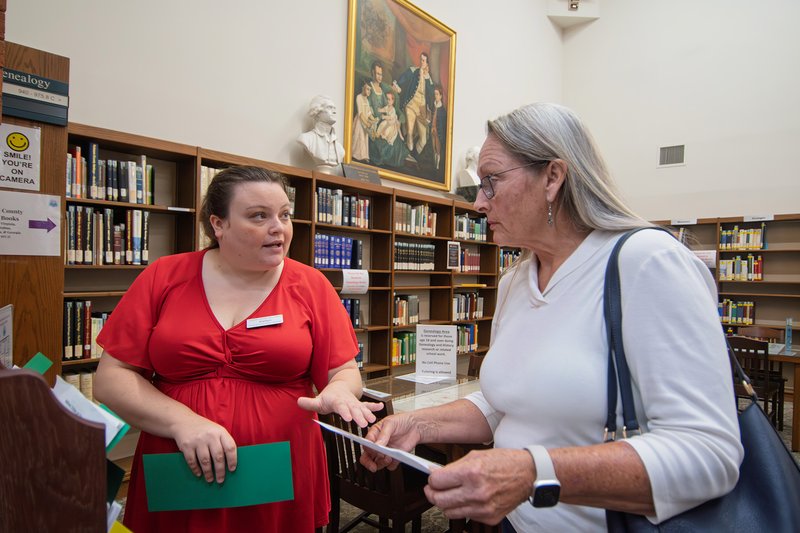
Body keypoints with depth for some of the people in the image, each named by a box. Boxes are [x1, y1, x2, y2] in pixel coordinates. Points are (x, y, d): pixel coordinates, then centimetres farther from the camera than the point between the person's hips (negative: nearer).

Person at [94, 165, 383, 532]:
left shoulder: (310, 285, -4)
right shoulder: (163, 278, -2)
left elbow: (345, 372, 0)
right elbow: (111, 378, -2)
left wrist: (338, 392, -23)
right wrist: (182, 421, -17)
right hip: (175, 480, 1)